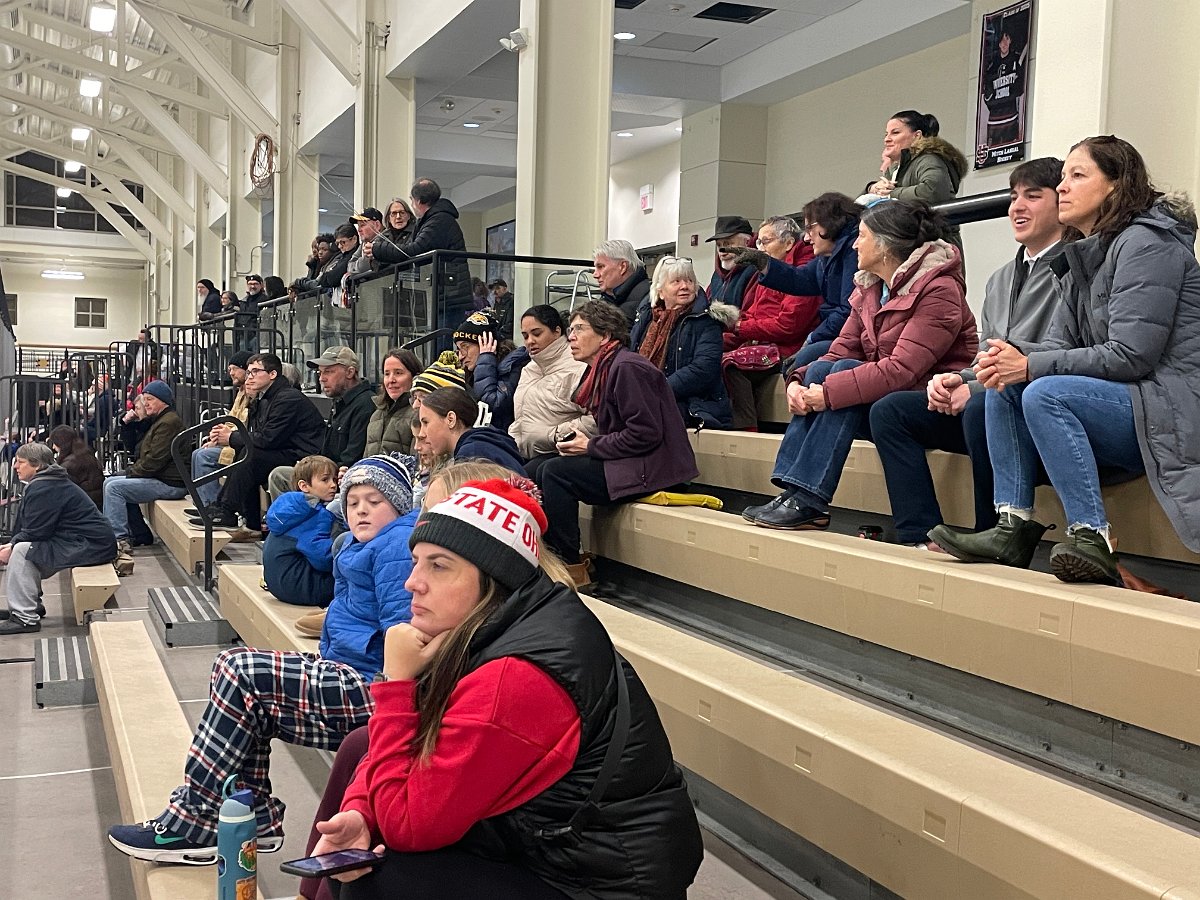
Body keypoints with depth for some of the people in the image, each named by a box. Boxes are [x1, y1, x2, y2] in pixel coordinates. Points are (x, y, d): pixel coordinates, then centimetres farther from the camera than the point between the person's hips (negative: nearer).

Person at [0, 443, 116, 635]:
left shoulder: (43, 489, -17)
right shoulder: (41, 484, 17)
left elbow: (36, 532, -18)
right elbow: (27, 528, 17)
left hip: (91, 546, -11)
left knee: (22, 551, -17)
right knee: (19, 547, 16)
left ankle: (25, 618, -13)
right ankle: (32, 605, 25)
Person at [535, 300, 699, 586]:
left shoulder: (628, 368, -15)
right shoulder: (602, 369, 16)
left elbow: (645, 433, -21)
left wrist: (591, 447, -13)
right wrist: (579, 442, 2)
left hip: (650, 469, -10)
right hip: (629, 463, 10)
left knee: (555, 472, -16)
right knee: (545, 471, 4)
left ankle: (572, 568, -10)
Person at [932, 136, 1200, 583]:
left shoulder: (1145, 243, -12)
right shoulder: (1082, 259, 16)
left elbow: (1130, 356, -20)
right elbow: (1061, 344, 10)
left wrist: (1030, 366, -19)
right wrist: (1015, 355, -12)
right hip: (1120, 405, 9)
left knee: (1046, 393, -27)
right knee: (1004, 386, -1)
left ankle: (1092, 539, -26)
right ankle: (1014, 526, -7)